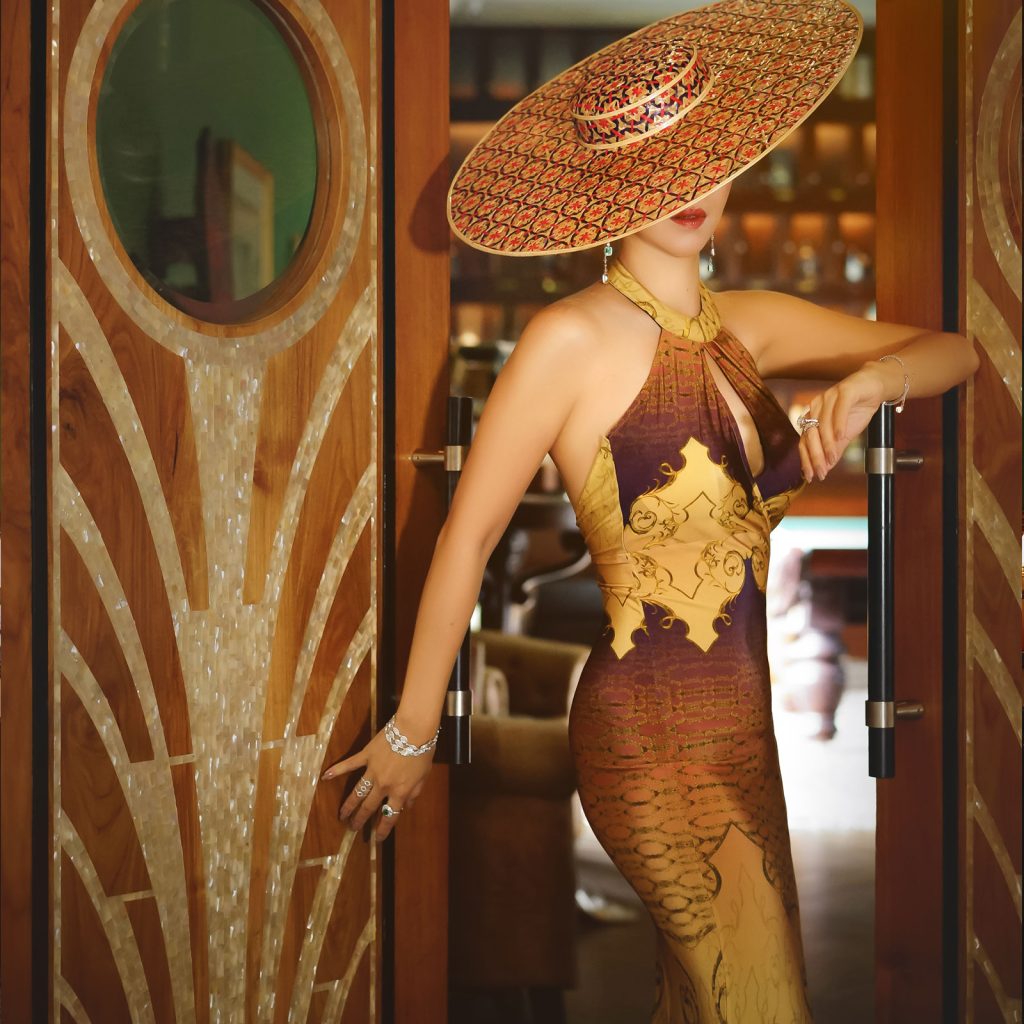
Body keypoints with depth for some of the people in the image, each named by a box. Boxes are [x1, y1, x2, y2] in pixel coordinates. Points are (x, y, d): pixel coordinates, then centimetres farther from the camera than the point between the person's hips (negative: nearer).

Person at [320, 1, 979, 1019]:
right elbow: (466, 535, -8)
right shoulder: (571, 339, -11)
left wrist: (872, 377, -11)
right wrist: (412, 734, -3)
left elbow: (954, 350, 13)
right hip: (654, 735, -7)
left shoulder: (749, 325, 8)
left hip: (742, 732, 7)